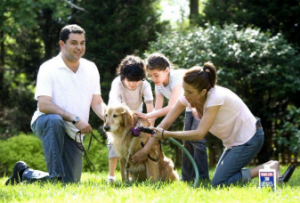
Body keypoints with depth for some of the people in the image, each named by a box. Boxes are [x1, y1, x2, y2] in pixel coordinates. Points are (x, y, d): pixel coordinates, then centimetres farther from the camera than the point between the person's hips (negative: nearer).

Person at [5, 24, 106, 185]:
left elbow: (97, 103, 2)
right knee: (54, 120, -42)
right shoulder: (49, 68, -11)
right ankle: (55, 175, -34)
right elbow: (43, 105, -21)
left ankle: (25, 174, 22)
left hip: (73, 133, 5)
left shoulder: (90, 68, 6)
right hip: (45, 122, -5)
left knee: (70, 183, -2)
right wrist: (74, 119, -30)